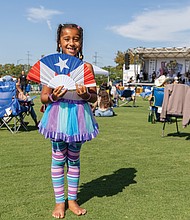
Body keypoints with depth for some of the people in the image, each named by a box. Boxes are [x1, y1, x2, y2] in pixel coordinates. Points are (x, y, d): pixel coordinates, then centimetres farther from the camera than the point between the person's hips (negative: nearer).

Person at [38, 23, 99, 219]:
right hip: (58, 114, -1)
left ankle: (72, 200, 27)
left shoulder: (86, 67, 0)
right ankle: (59, 201, 23)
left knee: (74, 158, 13)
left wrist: (86, 95, -18)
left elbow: (94, 97, 3)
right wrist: (53, 97, -23)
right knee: (58, 158, 8)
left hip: (79, 115, 1)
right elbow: (44, 97, -1)